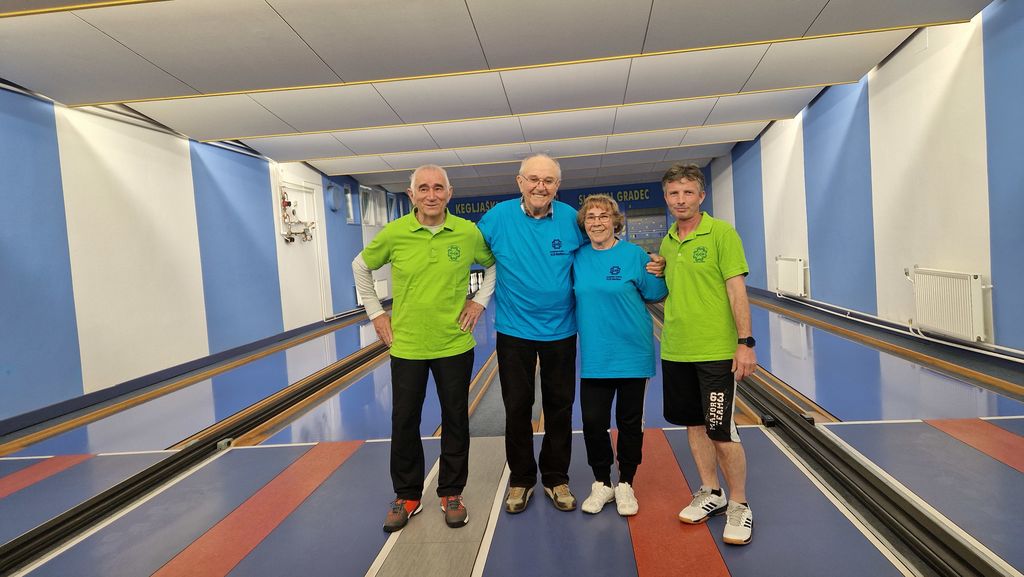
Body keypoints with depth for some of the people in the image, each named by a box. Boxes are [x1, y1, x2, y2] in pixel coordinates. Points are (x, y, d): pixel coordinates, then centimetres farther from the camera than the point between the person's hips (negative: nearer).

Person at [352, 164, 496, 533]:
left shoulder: (468, 233, -8)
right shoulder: (394, 233, -8)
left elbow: (494, 264, 11)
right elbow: (360, 267, 9)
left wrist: (481, 300, 0)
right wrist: (375, 313, 4)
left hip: (455, 345, 0)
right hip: (406, 345, 0)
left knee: (455, 421, 11)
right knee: (404, 422, 11)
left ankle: (451, 494, 30)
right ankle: (407, 496, 31)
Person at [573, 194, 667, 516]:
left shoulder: (633, 254, -6)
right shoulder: (577, 258, 3)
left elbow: (657, 294, -3)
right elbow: (573, 296, 15)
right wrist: (595, 310, 0)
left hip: (632, 353, -2)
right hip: (594, 355, 2)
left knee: (630, 422, 10)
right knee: (592, 421, 3)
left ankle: (625, 484, 30)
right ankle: (602, 483, 25)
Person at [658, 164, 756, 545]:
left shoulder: (721, 233, -8)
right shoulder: (666, 242, 10)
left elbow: (736, 290, -12)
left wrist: (745, 342, -16)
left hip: (715, 350, -6)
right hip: (675, 350, 6)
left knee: (721, 431, 0)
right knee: (693, 423, 15)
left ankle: (739, 506, 20)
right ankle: (710, 493, 33)